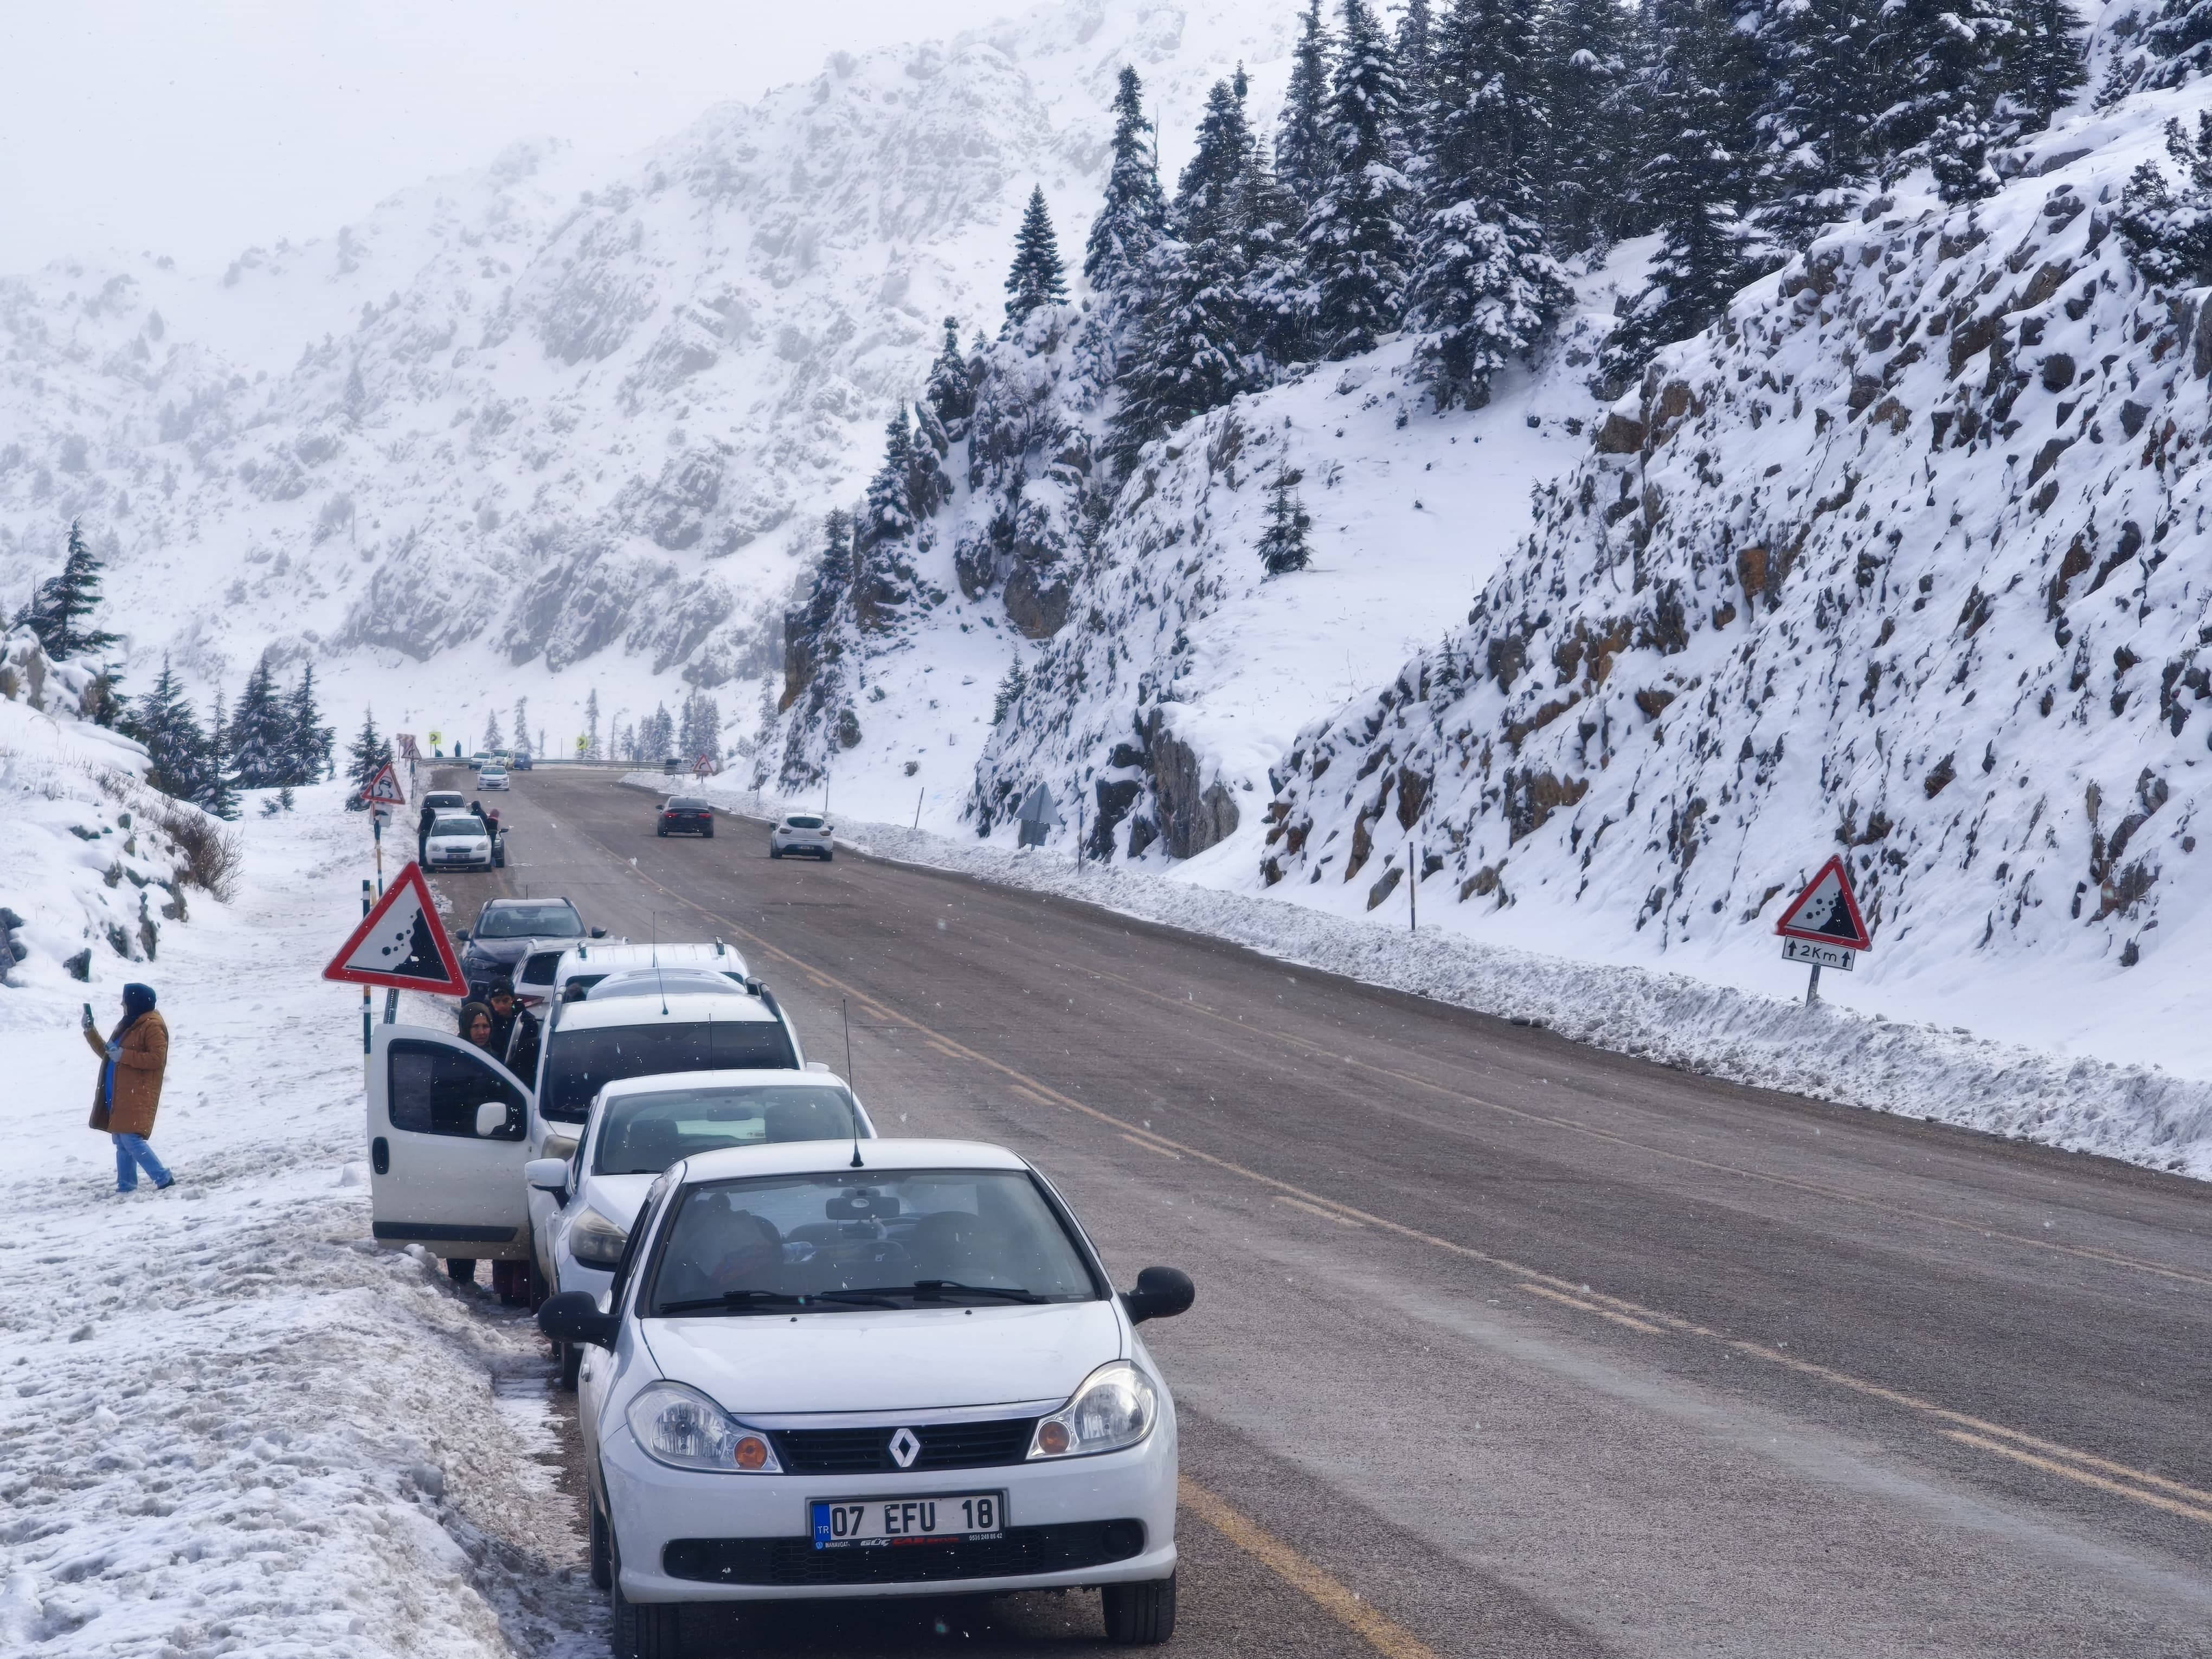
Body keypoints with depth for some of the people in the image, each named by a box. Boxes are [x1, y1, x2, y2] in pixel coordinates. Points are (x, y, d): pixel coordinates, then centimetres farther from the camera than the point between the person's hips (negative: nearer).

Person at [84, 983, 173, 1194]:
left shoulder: (152, 1026, -10)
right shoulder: (129, 1025, 19)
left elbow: (157, 1058, -21)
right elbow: (107, 1054, 27)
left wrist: (124, 1056, -20)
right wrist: (90, 1032, 20)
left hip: (137, 1097, -10)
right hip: (120, 1096, 10)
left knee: (131, 1139, -18)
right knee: (121, 1141, 9)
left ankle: (164, 1179, -15)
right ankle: (126, 1185, 13)